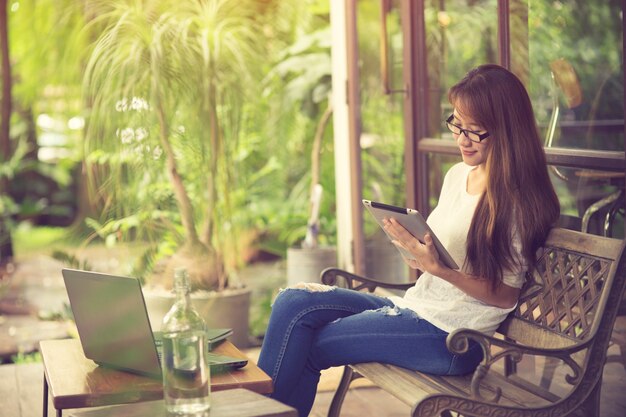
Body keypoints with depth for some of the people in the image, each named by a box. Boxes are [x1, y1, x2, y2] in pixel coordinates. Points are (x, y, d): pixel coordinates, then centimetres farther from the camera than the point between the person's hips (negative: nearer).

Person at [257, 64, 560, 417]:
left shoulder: (517, 200, -12)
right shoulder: (458, 175, 11)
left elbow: (506, 295, -13)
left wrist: (440, 268, -25)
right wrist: (412, 240, -6)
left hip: (450, 336, -8)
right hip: (417, 305, 8)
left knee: (303, 349, -11)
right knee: (293, 302, -8)